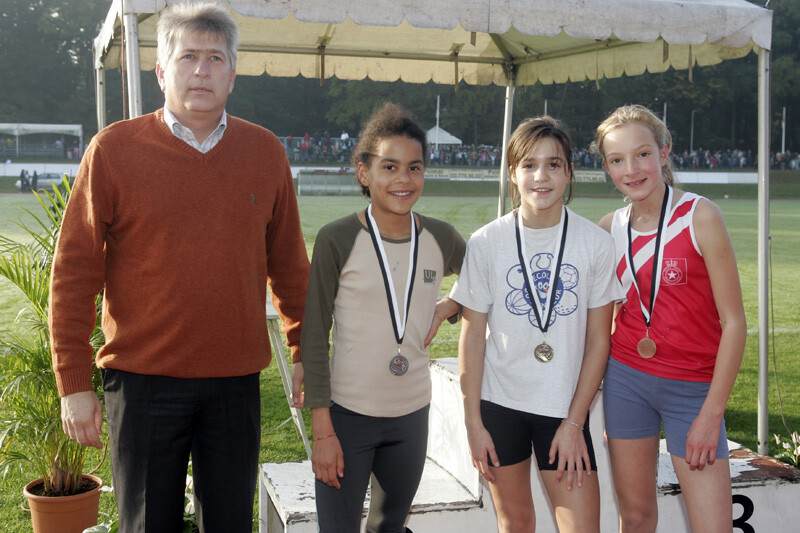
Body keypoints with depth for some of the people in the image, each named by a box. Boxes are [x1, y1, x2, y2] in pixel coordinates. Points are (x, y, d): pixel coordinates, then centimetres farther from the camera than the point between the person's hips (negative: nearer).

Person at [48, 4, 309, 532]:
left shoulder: (265, 152, 4)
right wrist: (74, 384, -5)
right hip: (143, 379, -2)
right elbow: (74, 274, -3)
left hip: (236, 381, 2)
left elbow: (288, 264, 11)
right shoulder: (115, 148, -4)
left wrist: (305, 353, 11)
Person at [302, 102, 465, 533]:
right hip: (348, 413, -4)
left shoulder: (441, 238, 1)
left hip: (413, 414, 4)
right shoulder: (337, 240, -10)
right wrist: (323, 430, -10)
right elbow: (314, 335, -8)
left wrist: (446, 308, 0)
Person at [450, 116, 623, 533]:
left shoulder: (596, 243, -5)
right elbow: (472, 335, -1)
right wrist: (473, 422, -2)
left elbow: (598, 340, -2)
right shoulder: (486, 242, -5)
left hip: (565, 406, 0)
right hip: (499, 403, 1)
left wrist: (574, 423, -5)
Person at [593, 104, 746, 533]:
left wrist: (711, 413, -11)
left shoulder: (699, 216, -11)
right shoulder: (610, 228, 1)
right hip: (625, 379, 3)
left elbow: (734, 322, -10)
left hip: (693, 386, -3)